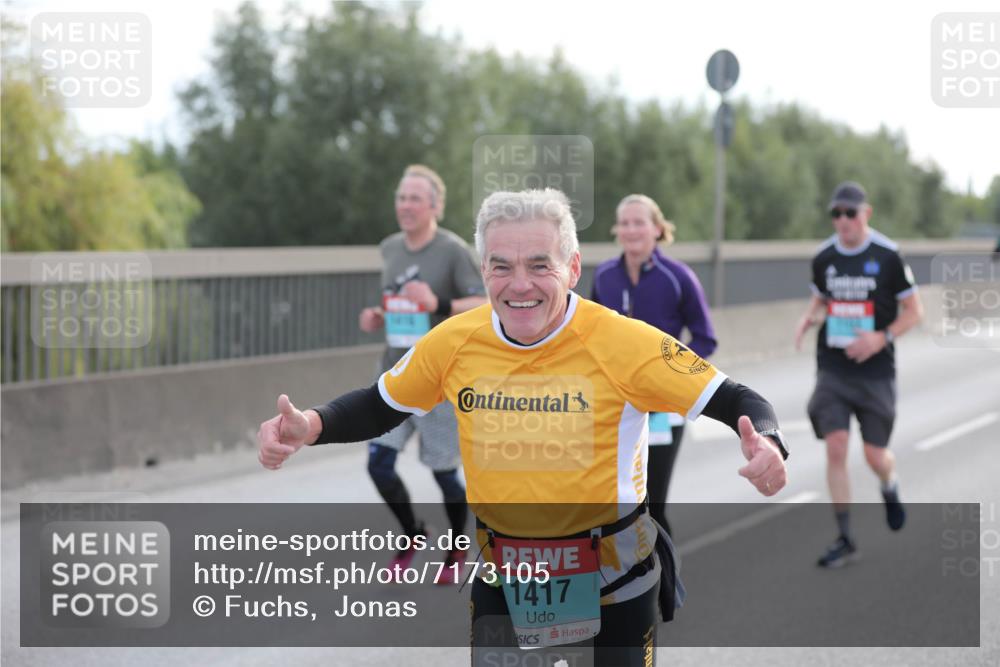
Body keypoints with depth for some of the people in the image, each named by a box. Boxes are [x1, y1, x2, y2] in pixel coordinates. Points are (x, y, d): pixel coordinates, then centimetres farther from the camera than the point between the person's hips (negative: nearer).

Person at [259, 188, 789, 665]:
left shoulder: (622, 343, -20)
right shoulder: (453, 342, -9)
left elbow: (734, 402, -15)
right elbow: (379, 406, 7)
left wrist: (765, 445, -37)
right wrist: (311, 426, -12)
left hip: (613, 582, -3)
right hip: (502, 583, 3)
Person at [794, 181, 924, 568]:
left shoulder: (888, 256, -7)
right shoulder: (824, 258, 3)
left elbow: (914, 311, 0)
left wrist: (882, 337, -16)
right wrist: (807, 319, -2)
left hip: (875, 372, -2)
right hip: (832, 371, 2)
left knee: (875, 456, 1)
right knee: (835, 448, -8)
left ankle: (890, 488, 40)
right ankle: (845, 539, 1)